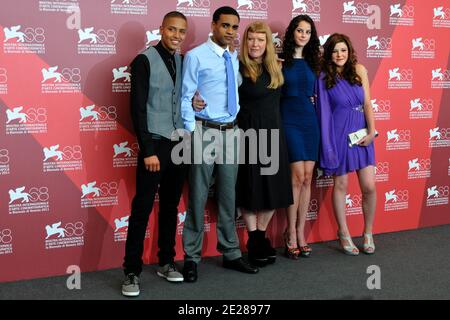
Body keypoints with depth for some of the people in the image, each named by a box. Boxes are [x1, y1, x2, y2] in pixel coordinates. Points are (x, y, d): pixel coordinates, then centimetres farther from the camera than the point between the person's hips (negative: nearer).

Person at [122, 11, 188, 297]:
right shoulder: (145, 61, -7)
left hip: (179, 144, 6)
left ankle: (166, 262, 24)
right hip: (155, 145, -6)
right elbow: (138, 108, -11)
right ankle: (132, 271, 6)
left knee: (170, 206, 12)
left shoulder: (184, 62, 11)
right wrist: (147, 150, -16)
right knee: (142, 208, -2)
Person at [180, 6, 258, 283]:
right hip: (205, 131, -5)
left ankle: (231, 254, 22)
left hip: (231, 132, 5)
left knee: (228, 196, 12)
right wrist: (193, 133, -13)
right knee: (198, 197, 0)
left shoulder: (235, 59, 11)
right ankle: (192, 257, 12)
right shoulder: (196, 56, -5)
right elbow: (186, 98, -8)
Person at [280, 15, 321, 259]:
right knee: (297, 177, -11)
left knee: (307, 178, 3)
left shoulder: (312, 62, 13)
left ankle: (300, 233, 12)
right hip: (289, 121, -5)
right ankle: (291, 234, 1)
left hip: (310, 121, 5)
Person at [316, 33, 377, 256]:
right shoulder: (324, 76, -3)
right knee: (340, 185, 5)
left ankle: (368, 233, 20)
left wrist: (372, 131, -6)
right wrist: (327, 144, -10)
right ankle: (344, 234, 19)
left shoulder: (359, 70, 4)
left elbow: (367, 103, 2)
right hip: (339, 134, -2)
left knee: (369, 187, 0)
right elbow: (323, 110, -4)